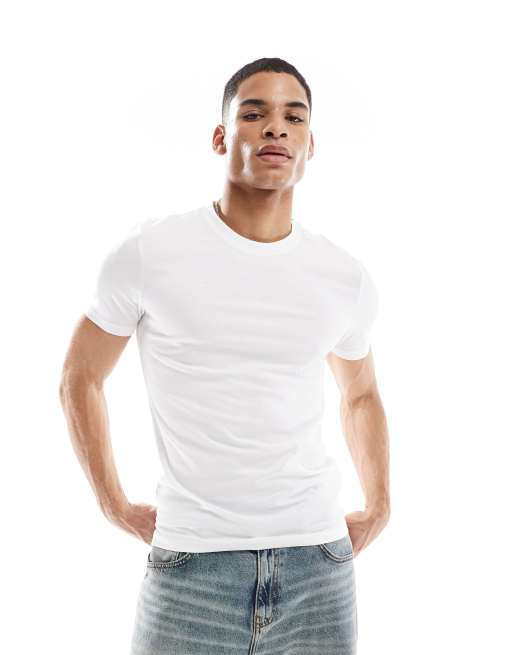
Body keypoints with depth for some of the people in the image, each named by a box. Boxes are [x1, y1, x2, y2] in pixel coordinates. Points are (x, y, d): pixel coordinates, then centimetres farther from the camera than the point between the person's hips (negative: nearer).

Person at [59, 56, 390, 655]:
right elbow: (79, 378, 7)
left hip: (318, 561, 3)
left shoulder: (346, 279, 4)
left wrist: (378, 507, 14)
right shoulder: (148, 252, -5)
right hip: (192, 563, -2)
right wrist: (114, 505, 5)